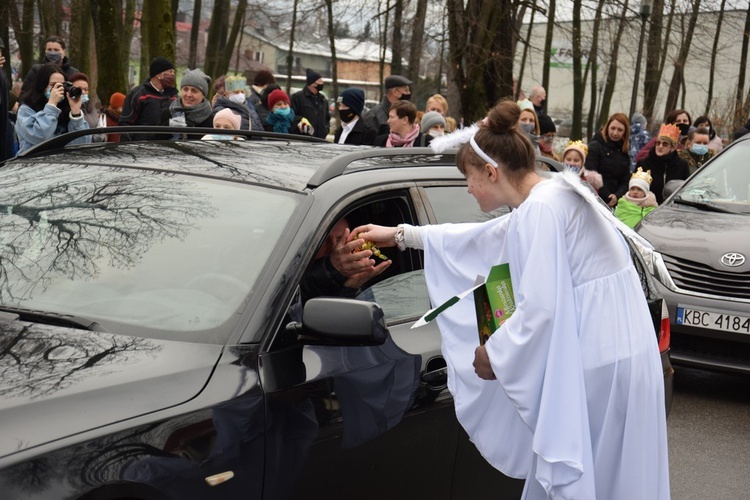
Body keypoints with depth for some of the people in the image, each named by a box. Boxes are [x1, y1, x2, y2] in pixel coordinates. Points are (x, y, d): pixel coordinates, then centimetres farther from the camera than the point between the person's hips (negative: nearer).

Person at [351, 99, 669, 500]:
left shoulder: (541, 208, -18)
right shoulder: (549, 197, 14)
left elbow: (539, 309, -24)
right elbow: (481, 238, 28)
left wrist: (494, 353, -8)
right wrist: (402, 235, 32)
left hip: (599, 363, -10)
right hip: (602, 353, 10)